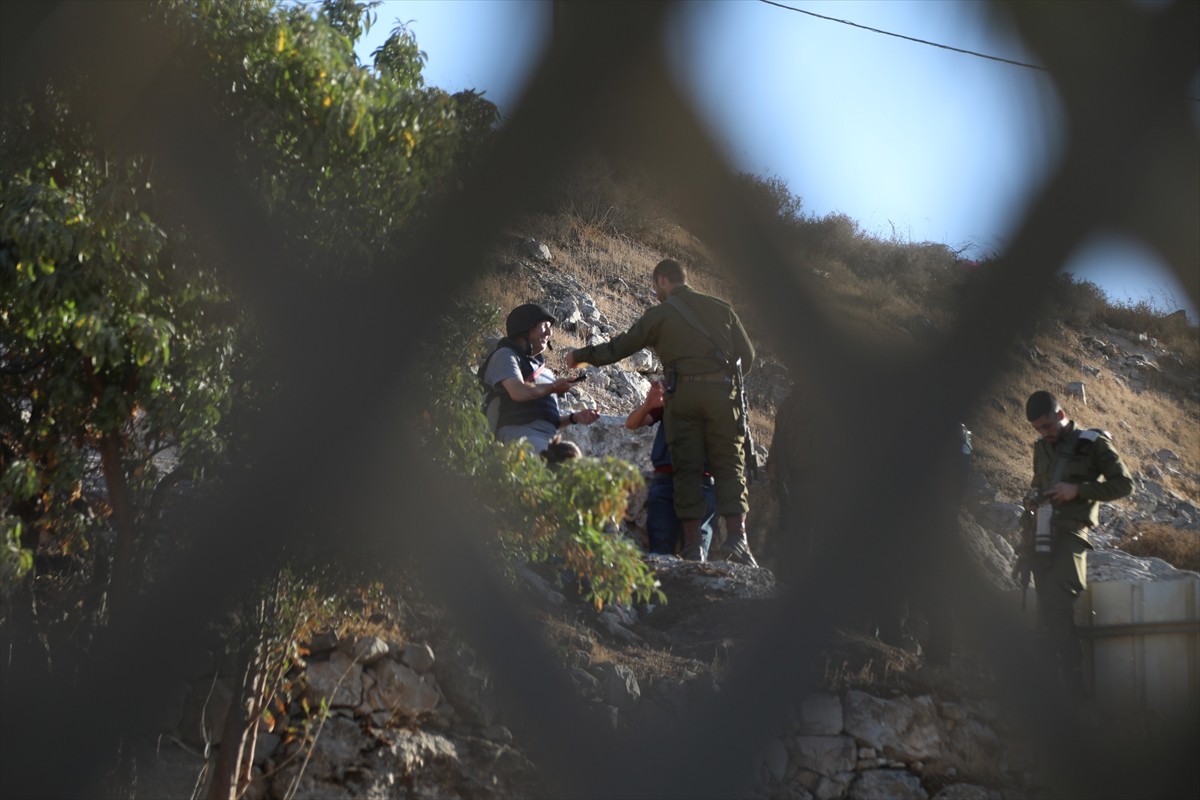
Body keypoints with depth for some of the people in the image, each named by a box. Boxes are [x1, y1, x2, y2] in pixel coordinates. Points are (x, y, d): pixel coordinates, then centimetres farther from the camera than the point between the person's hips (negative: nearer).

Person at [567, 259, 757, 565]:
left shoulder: (660, 314, 9)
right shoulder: (721, 307, 17)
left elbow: (619, 347, 14)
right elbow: (747, 356, 16)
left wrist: (581, 356, 28)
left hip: (682, 393, -1)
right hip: (722, 391, 1)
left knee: (687, 467, 3)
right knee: (729, 464, 3)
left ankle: (693, 544, -2)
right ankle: (736, 535, -13)